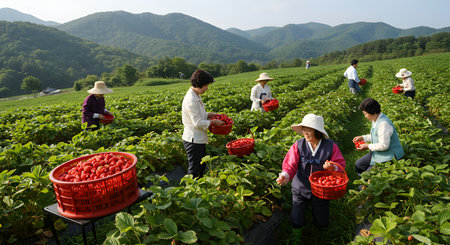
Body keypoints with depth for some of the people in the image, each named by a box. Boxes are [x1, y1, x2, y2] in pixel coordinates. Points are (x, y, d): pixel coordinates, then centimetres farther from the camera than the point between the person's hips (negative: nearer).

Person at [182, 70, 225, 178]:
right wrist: (213, 122, -13)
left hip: (199, 139, 10)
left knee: (201, 166, 22)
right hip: (193, 140, -10)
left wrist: (208, 114, 8)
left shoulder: (196, 96, 9)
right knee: (194, 170, 2)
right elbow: (197, 123, -24)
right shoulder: (191, 99, -23)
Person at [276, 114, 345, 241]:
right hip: (300, 189, 0)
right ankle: (296, 237, 43)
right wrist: (285, 176, -36)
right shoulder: (298, 145, -14)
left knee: (322, 223, 16)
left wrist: (333, 168, -31)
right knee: (296, 220, 6)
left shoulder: (331, 146, -12)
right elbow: (290, 165, -16)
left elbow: (341, 166, -8)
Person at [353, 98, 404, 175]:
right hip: (378, 153, 10)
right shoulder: (375, 120, 5)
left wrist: (368, 146, -17)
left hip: (389, 156, -10)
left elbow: (384, 145, -28)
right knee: (358, 164, 12)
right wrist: (362, 138, 8)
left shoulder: (384, 123, -28)